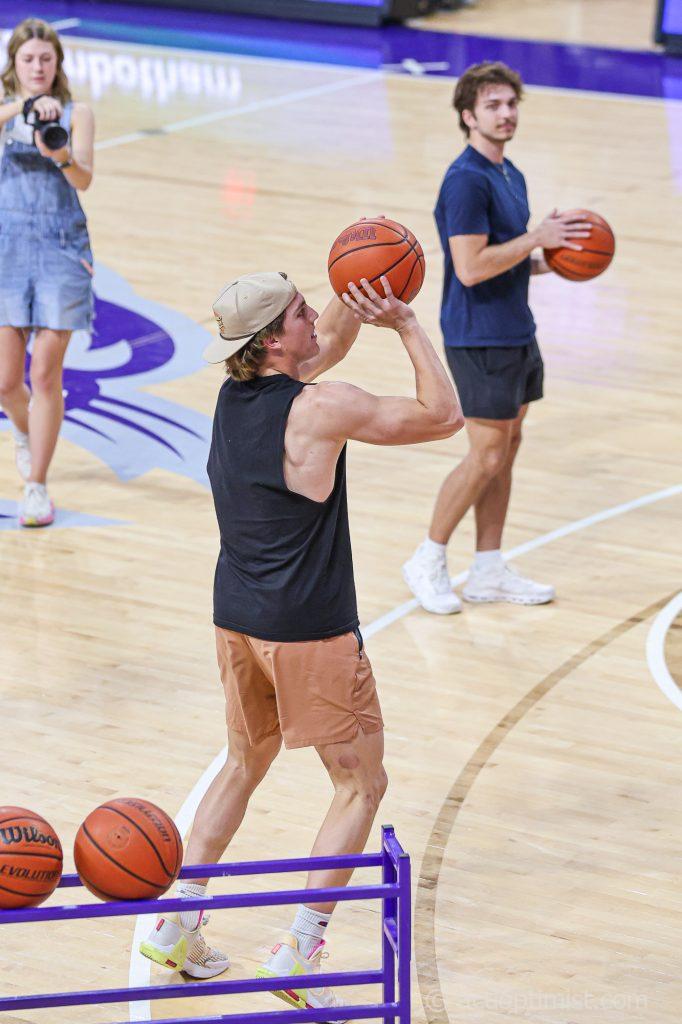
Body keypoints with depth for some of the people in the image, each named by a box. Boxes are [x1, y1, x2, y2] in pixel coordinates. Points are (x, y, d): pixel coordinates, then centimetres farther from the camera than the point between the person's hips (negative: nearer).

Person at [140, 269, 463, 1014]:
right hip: (310, 632, -7)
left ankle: (177, 924, 22)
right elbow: (444, 416, -9)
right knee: (360, 785, 6)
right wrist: (404, 322, -7)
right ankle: (301, 949, -2)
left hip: (235, 619, 7)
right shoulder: (321, 409, -18)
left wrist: (353, 299, 7)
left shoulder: (234, 392, 4)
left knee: (244, 765, 25)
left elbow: (326, 344, 23)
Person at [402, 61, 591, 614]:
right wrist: (537, 238, -20)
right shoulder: (467, 180, -18)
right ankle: (428, 561, 8)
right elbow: (470, 267, -24)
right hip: (480, 336, -9)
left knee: (507, 448, 11)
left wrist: (549, 261, 5)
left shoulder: (510, 176, 12)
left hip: (516, 331, 9)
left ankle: (489, 570, 19)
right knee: (487, 454, -6)